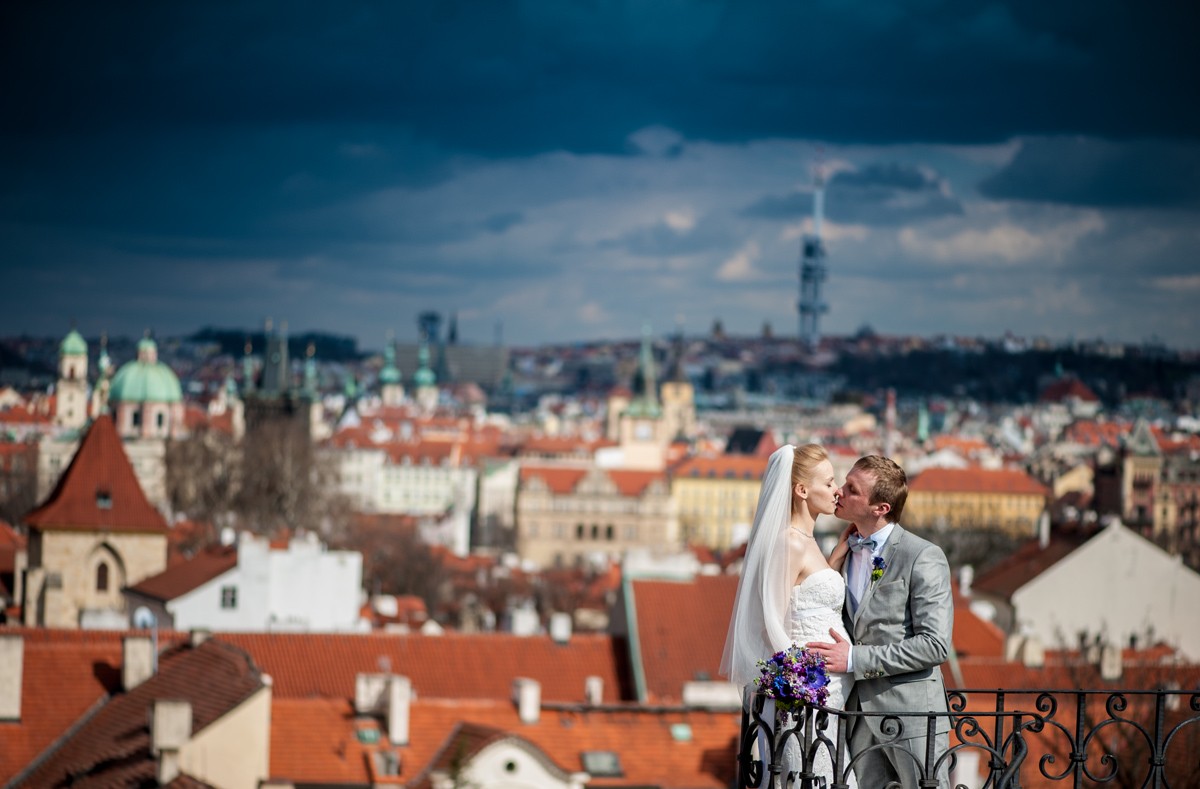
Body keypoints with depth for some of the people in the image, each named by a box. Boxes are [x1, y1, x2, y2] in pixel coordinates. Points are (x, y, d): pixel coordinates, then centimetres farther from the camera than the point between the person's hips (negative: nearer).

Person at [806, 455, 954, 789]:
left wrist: (854, 659, -18)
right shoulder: (845, 555, 13)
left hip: (910, 713, -6)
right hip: (859, 717, 7)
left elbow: (935, 645, -17)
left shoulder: (924, 557, -10)